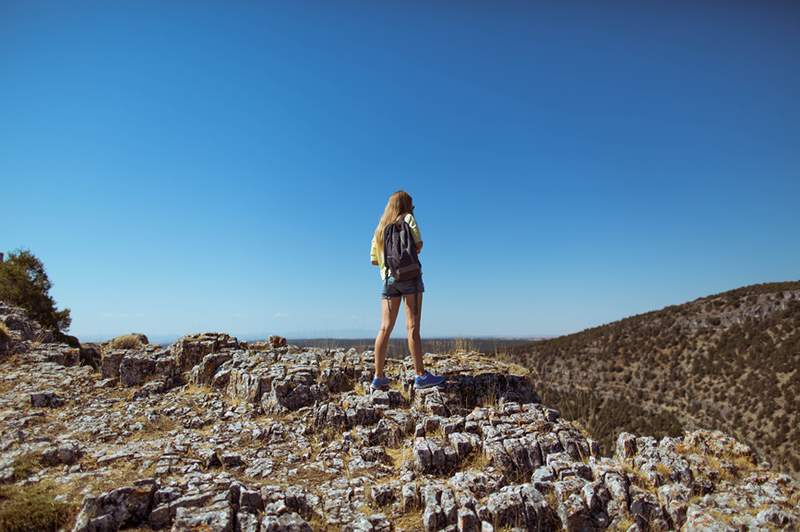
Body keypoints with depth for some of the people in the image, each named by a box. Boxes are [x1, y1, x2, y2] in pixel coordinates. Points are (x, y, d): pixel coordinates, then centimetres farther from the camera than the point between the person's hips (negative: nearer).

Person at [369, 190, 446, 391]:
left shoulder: (381, 226, 20)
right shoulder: (408, 218, 5)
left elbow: (374, 259, 16)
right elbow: (418, 245, -9)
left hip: (388, 278, 5)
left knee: (385, 328, 2)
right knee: (413, 326, -8)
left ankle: (378, 377, 2)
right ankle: (420, 375, -8)